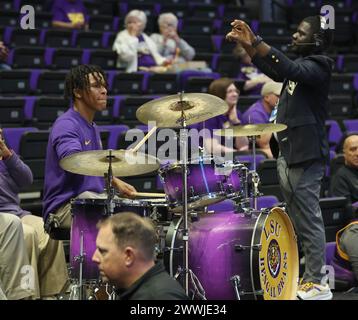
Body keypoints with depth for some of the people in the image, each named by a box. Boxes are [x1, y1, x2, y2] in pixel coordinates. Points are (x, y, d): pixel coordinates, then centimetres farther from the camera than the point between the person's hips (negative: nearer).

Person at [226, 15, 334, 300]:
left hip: (305, 156, -10)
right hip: (288, 153, 10)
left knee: (309, 218, -8)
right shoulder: (302, 64, 15)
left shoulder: (317, 67, -14)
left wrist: (257, 42, -38)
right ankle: (313, 273, 24)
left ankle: (317, 284, -5)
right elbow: (275, 72, 19)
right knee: (300, 219, 15)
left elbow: (290, 70, -31)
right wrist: (248, 46, 4)